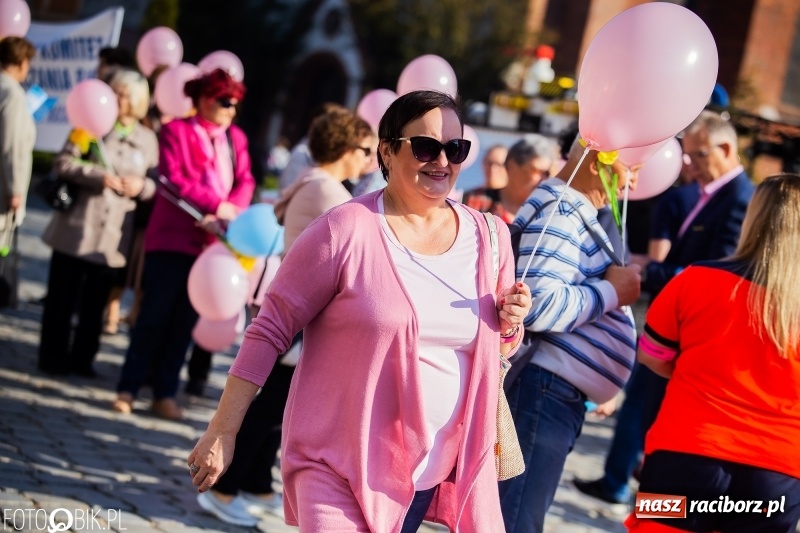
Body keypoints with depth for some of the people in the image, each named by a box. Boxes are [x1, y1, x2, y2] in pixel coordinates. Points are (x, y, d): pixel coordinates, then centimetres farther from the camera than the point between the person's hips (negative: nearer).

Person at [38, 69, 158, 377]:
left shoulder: (148, 139, 7)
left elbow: (157, 184, 10)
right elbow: (62, 163, -6)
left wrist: (142, 186, -13)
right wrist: (99, 177, -18)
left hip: (114, 233, 2)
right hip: (77, 226, -2)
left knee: (95, 301, 8)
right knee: (62, 296, 3)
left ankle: (82, 358, 17)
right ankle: (53, 357, 12)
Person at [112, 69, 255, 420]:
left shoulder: (236, 138, 14)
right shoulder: (176, 131, 0)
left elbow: (245, 182, 5)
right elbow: (173, 180, -10)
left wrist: (232, 211, -15)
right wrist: (217, 204, -16)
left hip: (212, 242, 4)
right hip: (172, 237, -4)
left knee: (185, 321, 6)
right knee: (154, 315, -3)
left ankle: (165, 393, 11)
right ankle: (129, 388, 4)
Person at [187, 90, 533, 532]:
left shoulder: (488, 237, 4)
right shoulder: (346, 230, -12)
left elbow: (496, 346, 17)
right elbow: (270, 329, -7)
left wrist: (510, 323, -6)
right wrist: (223, 431, -7)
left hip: (434, 471, 5)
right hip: (340, 465, -5)